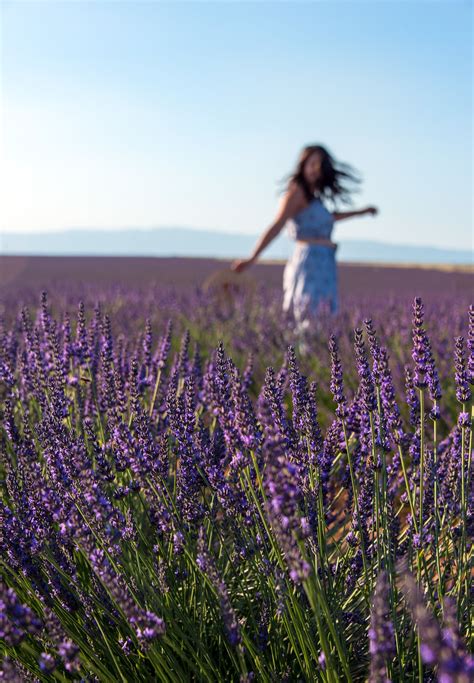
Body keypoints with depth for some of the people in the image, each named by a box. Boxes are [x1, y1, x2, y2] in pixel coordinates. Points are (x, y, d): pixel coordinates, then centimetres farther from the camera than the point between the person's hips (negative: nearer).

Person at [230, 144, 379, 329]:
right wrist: (252, 258, -20)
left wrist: (360, 212, 52)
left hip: (323, 266, 9)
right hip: (311, 263, -9)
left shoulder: (312, 195, 21)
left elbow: (327, 218, 41)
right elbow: (277, 226, -13)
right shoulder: (297, 191, -4)